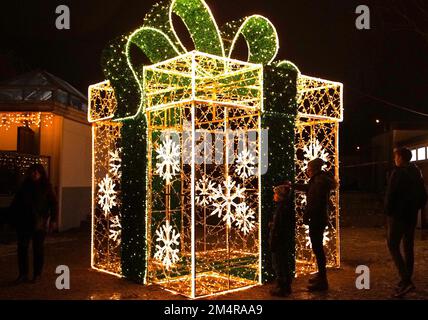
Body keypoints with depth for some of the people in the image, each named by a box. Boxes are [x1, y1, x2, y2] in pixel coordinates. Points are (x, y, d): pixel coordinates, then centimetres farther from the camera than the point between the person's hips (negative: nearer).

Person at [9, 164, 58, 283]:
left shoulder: (46, 187, -2)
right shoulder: (24, 186, 6)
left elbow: (53, 204, -2)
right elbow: (16, 203, 10)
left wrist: (53, 220, -9)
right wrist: (14, 217, 1)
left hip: (39, 223, -3)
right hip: (24, 222, 3)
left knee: (38, 249, 6)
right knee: (22, 248, 4)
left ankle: (37, 274, 16)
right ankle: (23, 274, 14)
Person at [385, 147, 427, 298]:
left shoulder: (398, 173, -15)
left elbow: (391, 195, -20)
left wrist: (388, 211, -8)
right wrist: (415, 208, 17)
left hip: (398, 216, -8)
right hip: (412, 216, 8)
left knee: (393, 246, -5)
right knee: (408, 248, 14)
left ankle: (406, 281, -15)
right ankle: (406, 280, 21)